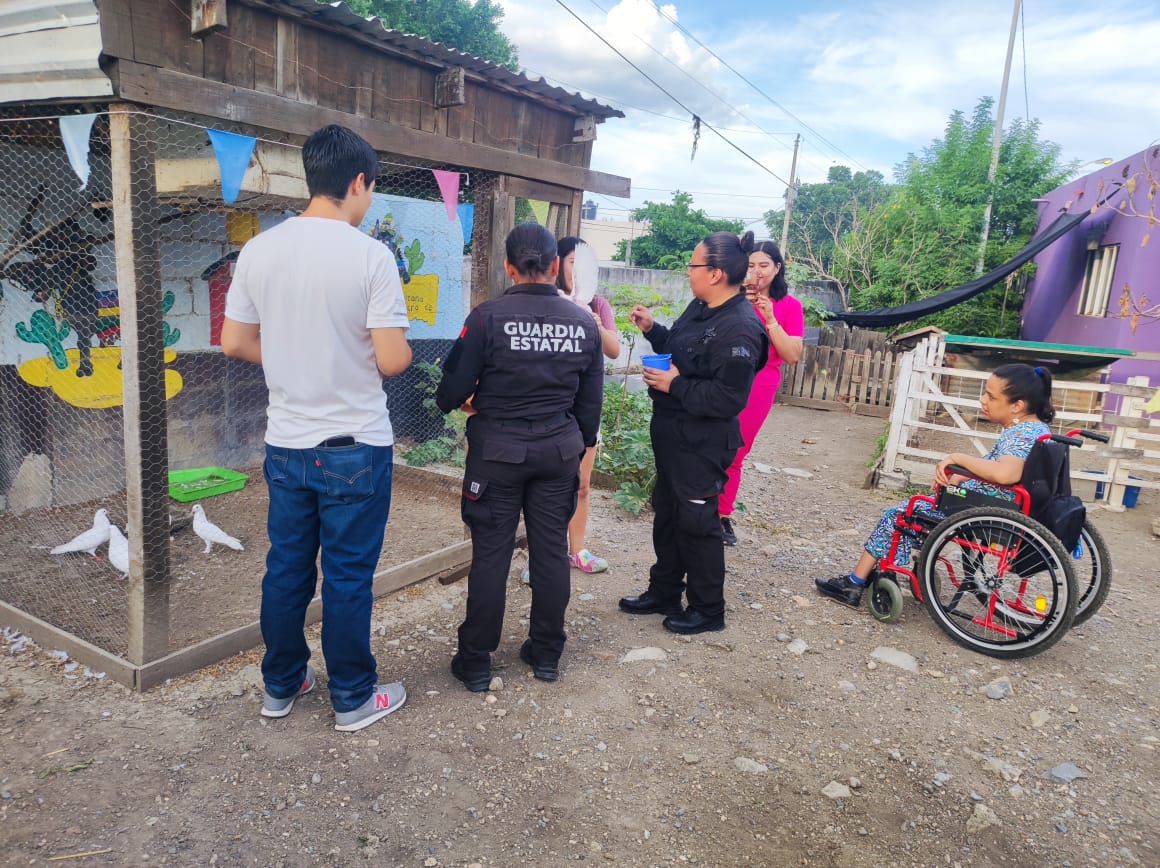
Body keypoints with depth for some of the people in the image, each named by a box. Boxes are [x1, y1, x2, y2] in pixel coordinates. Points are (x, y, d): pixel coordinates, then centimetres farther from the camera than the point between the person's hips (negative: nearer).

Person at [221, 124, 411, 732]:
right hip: (354, 447, -5)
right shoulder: (370, 255, -15)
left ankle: (281, 686, 34)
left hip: (285, 443, 5)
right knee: (348, 577, 7)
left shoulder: (258, 249, 1)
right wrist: (404, 350, 4)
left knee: (286, 568, 17)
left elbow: (234, 343, 6)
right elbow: (392, 360, -18)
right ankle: (353, 699, 24)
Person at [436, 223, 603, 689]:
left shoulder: (488, 317, -12)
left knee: (491, 555, 6)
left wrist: (450, 402, 16)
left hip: (497, 451, -3)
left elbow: (453, 391, -7)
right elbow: (591, 400, 6)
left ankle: (475, 661, 19)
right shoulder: (583, 322, 0)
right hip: (559, 453, 4)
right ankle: (547, 654, 27)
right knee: (551, 551, 13)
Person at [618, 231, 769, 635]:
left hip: (702, 442, -10)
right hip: (673, 432, 10)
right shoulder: (700, 308, 7)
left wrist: (674, 385, -22)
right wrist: (651, 328, 7)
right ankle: (663, 593, 36)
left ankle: (708, 609, 21)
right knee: (666, 514, 19)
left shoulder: (740, 329, -24)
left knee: (696, 523, 2)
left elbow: (727, 398, -29)